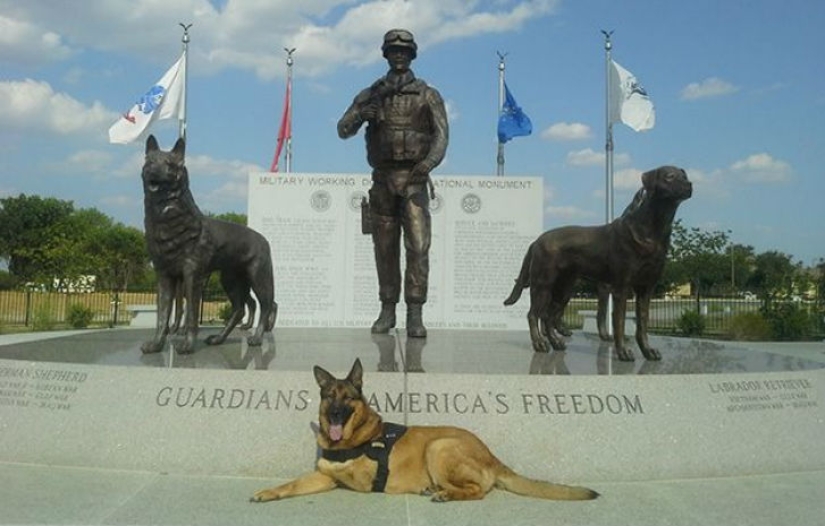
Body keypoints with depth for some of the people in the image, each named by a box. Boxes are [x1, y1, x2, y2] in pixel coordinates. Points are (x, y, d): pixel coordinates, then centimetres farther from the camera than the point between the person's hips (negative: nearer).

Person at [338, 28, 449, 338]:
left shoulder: (428, 95, 7)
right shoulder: (370, 95, 12)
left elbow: (441, 134, -4)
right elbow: (343, 130, 6)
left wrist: (429, 162, -23)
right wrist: (361, 115, -15)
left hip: (414, 179, -2)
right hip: (382, 179, 2)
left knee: (418, 246, -12)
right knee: (385, 249, 5)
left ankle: (415, 315, -10)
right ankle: (387, 311, 15)